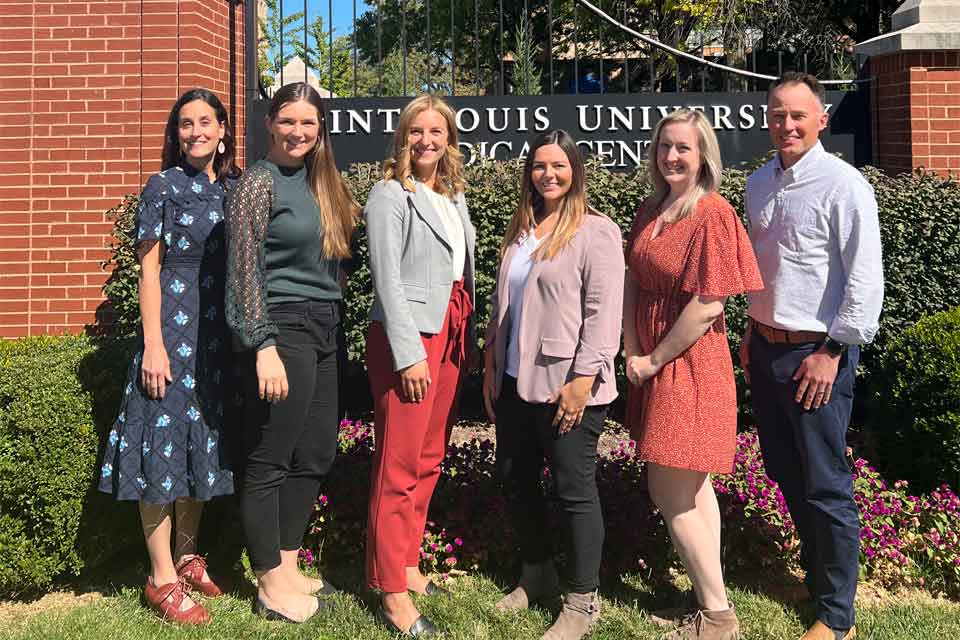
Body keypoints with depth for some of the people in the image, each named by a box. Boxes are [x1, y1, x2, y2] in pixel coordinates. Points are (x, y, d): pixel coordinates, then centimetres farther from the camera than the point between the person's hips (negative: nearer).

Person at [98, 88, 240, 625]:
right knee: (166, 442, -2)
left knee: (203, 442, 12)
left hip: (221, 335, 5)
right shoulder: (165, 186, -2)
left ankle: (187, 556, 27)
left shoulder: (236, 188, 10)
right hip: (173, 328, -5)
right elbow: (149, 268, -6)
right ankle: (163, 579, 7)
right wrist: (153, 344, -14)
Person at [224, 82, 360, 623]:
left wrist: (332, 327, 13)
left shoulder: (322, 182, 15)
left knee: (316, 455, 11)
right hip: (282, 329, -8)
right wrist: (264, 347, -18)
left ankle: (288, 567, 25)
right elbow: (244, 271, -12)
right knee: (270, 461, 1)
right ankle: (272, 587, 13)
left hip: (323, 332, 8)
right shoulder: (260, 182, -7)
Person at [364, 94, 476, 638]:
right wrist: (409, 355, -17)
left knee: (431, 459, 11)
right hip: (408, 335, -7)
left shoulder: (454, 195, 17)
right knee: (400, 467, -5)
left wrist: (467, 340, 11)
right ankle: (392, 593, 2)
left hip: (453, 334, 7)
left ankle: (409, 564, 24)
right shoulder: (390, 195, -5)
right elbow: (388, 279, -12)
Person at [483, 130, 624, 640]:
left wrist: (583, 380, -19)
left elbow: (603, 312, -14)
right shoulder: (520, 231, 14)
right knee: (515, 481, 15)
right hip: (515, 382, 8)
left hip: (566, 386, -7)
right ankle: (535, 576, 35)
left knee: (574, 490, 1)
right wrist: (491, 368, 15)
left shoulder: (595, 231, -7)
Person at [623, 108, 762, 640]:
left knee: (669, 492, -4)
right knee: (693, 489, 14)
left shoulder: (713, 213, -14)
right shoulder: (650, 210, 8)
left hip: (689, 363, -8)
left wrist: (654, 360, -12)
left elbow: (707, 305, -19)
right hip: (652, 364, 8)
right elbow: (632, 282, 7)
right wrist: (632, 353, -4)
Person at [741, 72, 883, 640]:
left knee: (825, 486, 1)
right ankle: (816, 572, 37)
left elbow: (865, 279, -15)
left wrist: (832, 352, -17)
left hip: (817, 355, -7)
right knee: (786, 473, 18)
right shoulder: (759, 184, 10)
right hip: (766, 347, 7)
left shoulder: (843, 185, -12)